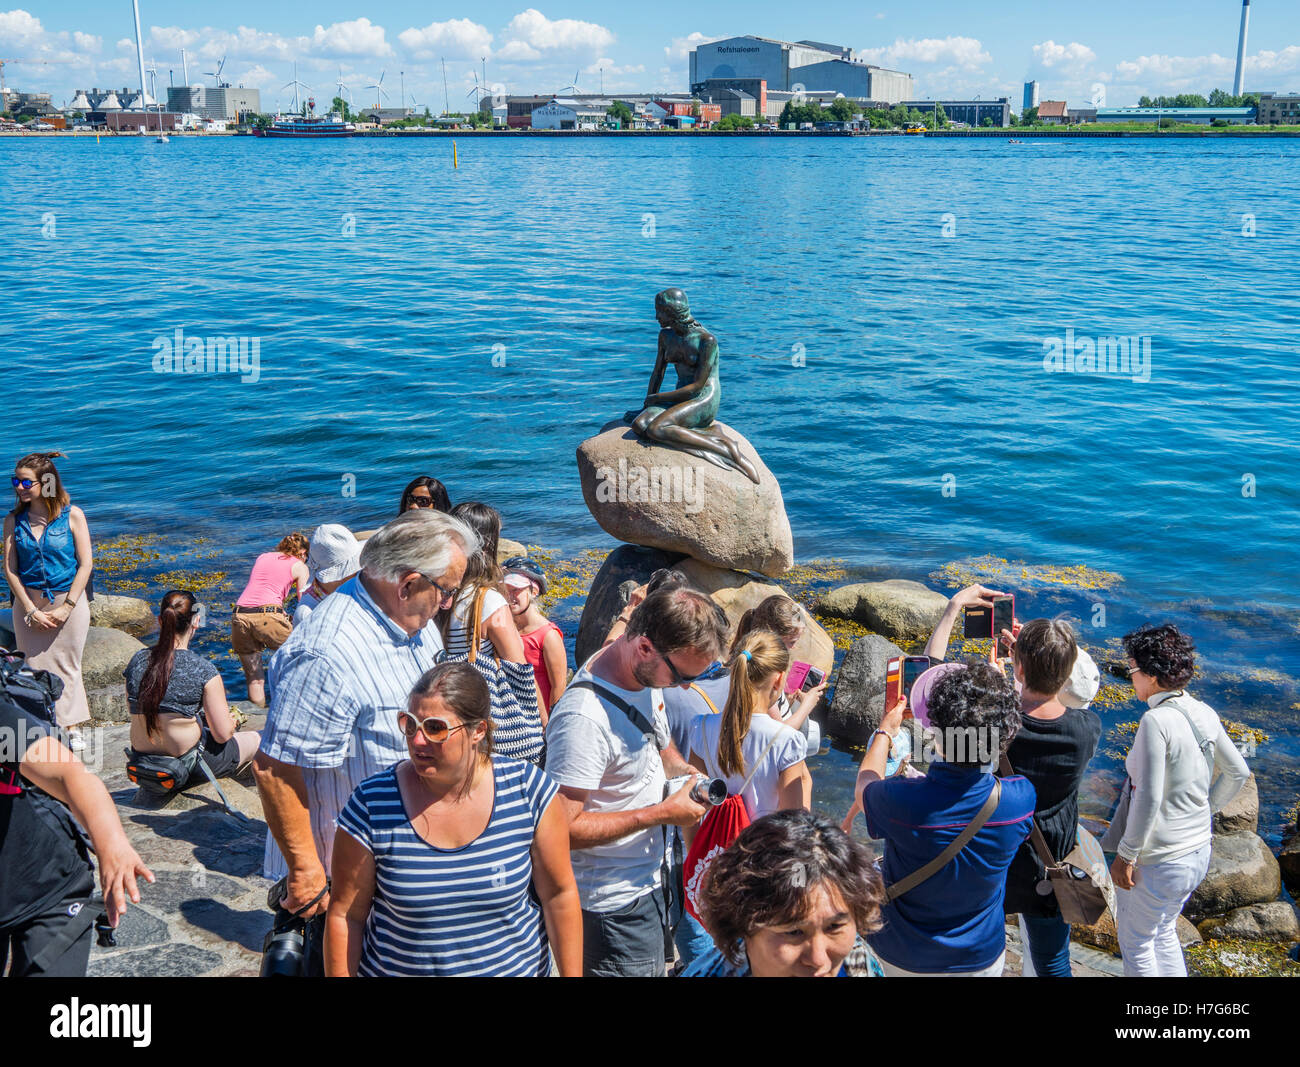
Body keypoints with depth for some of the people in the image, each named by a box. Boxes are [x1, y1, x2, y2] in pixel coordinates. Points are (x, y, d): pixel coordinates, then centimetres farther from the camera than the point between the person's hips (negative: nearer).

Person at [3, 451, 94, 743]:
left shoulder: (72, 515, -7)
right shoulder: (14, 520, 0)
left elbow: (85, 564, -7)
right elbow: (10, 568, -1)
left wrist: (66, 608, -11)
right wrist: (30, 609, -9)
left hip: (69, 601, -2)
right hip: (29, 604, 2)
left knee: (67, 666, 7)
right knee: (34, 667, 4)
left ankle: (71, 726, 23)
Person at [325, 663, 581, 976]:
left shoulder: (528, 790, -15)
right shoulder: (372, 805, -17)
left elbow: (559, 895, -7)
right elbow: (345, 915, -9)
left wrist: (571, 974, -6)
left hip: (518, 967, 1)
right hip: (393, 968, 0)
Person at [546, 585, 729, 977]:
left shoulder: (645, 672, -5)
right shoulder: (584, 717, -33)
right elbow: (564, 828, -31)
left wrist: (683, 768, -3)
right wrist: (662, 813, -25)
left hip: (650, 881, 9)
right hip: (615, 905, -9)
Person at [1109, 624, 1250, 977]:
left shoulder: (1156, 721, -24)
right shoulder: (1205, 714, -1)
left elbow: (1148, 798, -25)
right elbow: (1237, 772, 11)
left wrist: (1125, 855, -16)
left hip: (1158, 862, -8)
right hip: (1199, 852, 8)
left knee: (1134, 940, 13)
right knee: (1164, 932, 26)